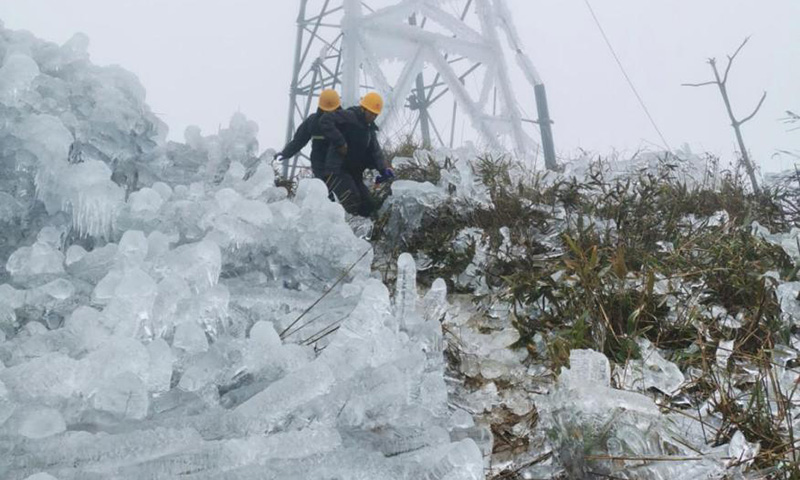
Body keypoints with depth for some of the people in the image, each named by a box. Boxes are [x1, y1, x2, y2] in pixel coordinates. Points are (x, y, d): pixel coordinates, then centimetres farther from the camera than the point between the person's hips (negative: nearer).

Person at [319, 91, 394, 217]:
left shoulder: (370, 129, 19)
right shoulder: (349, 117, -9)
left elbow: (375, 151, 13)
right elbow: (325, 122, -22)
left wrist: (384, 168, -6)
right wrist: (340, 143, -23)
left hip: (354, 174, 9)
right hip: (337, 171, -9)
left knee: (368, 207, 6)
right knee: (352, 204, -24)